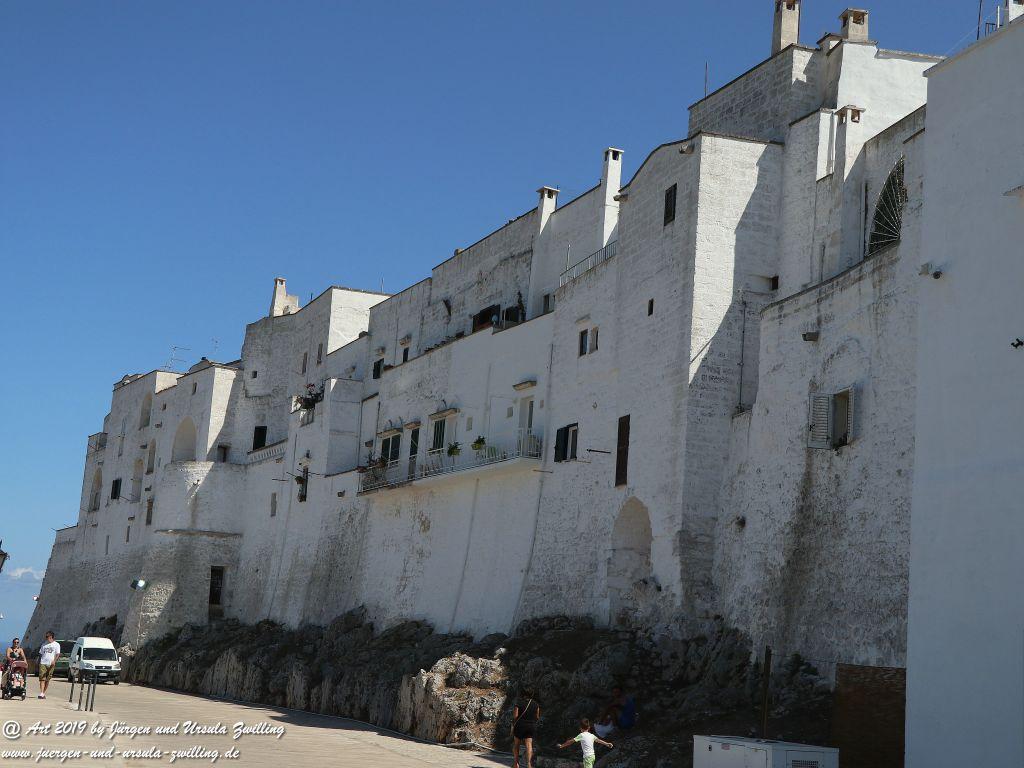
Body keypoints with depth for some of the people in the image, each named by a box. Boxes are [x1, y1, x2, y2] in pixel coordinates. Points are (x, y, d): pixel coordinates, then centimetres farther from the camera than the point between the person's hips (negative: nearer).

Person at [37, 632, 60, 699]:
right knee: (42, 679, -11)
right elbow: (41, 654, 20)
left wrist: (54, 661, -18)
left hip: (51, 664, -1)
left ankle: (44, 693, 12)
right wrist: (39, 662, 12)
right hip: (43, 663, 1)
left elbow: (57, 654, -2)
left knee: (47, 680, 3)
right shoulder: (44, 644, 18)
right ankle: (41, 693, -19)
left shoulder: (56, 644, 8)